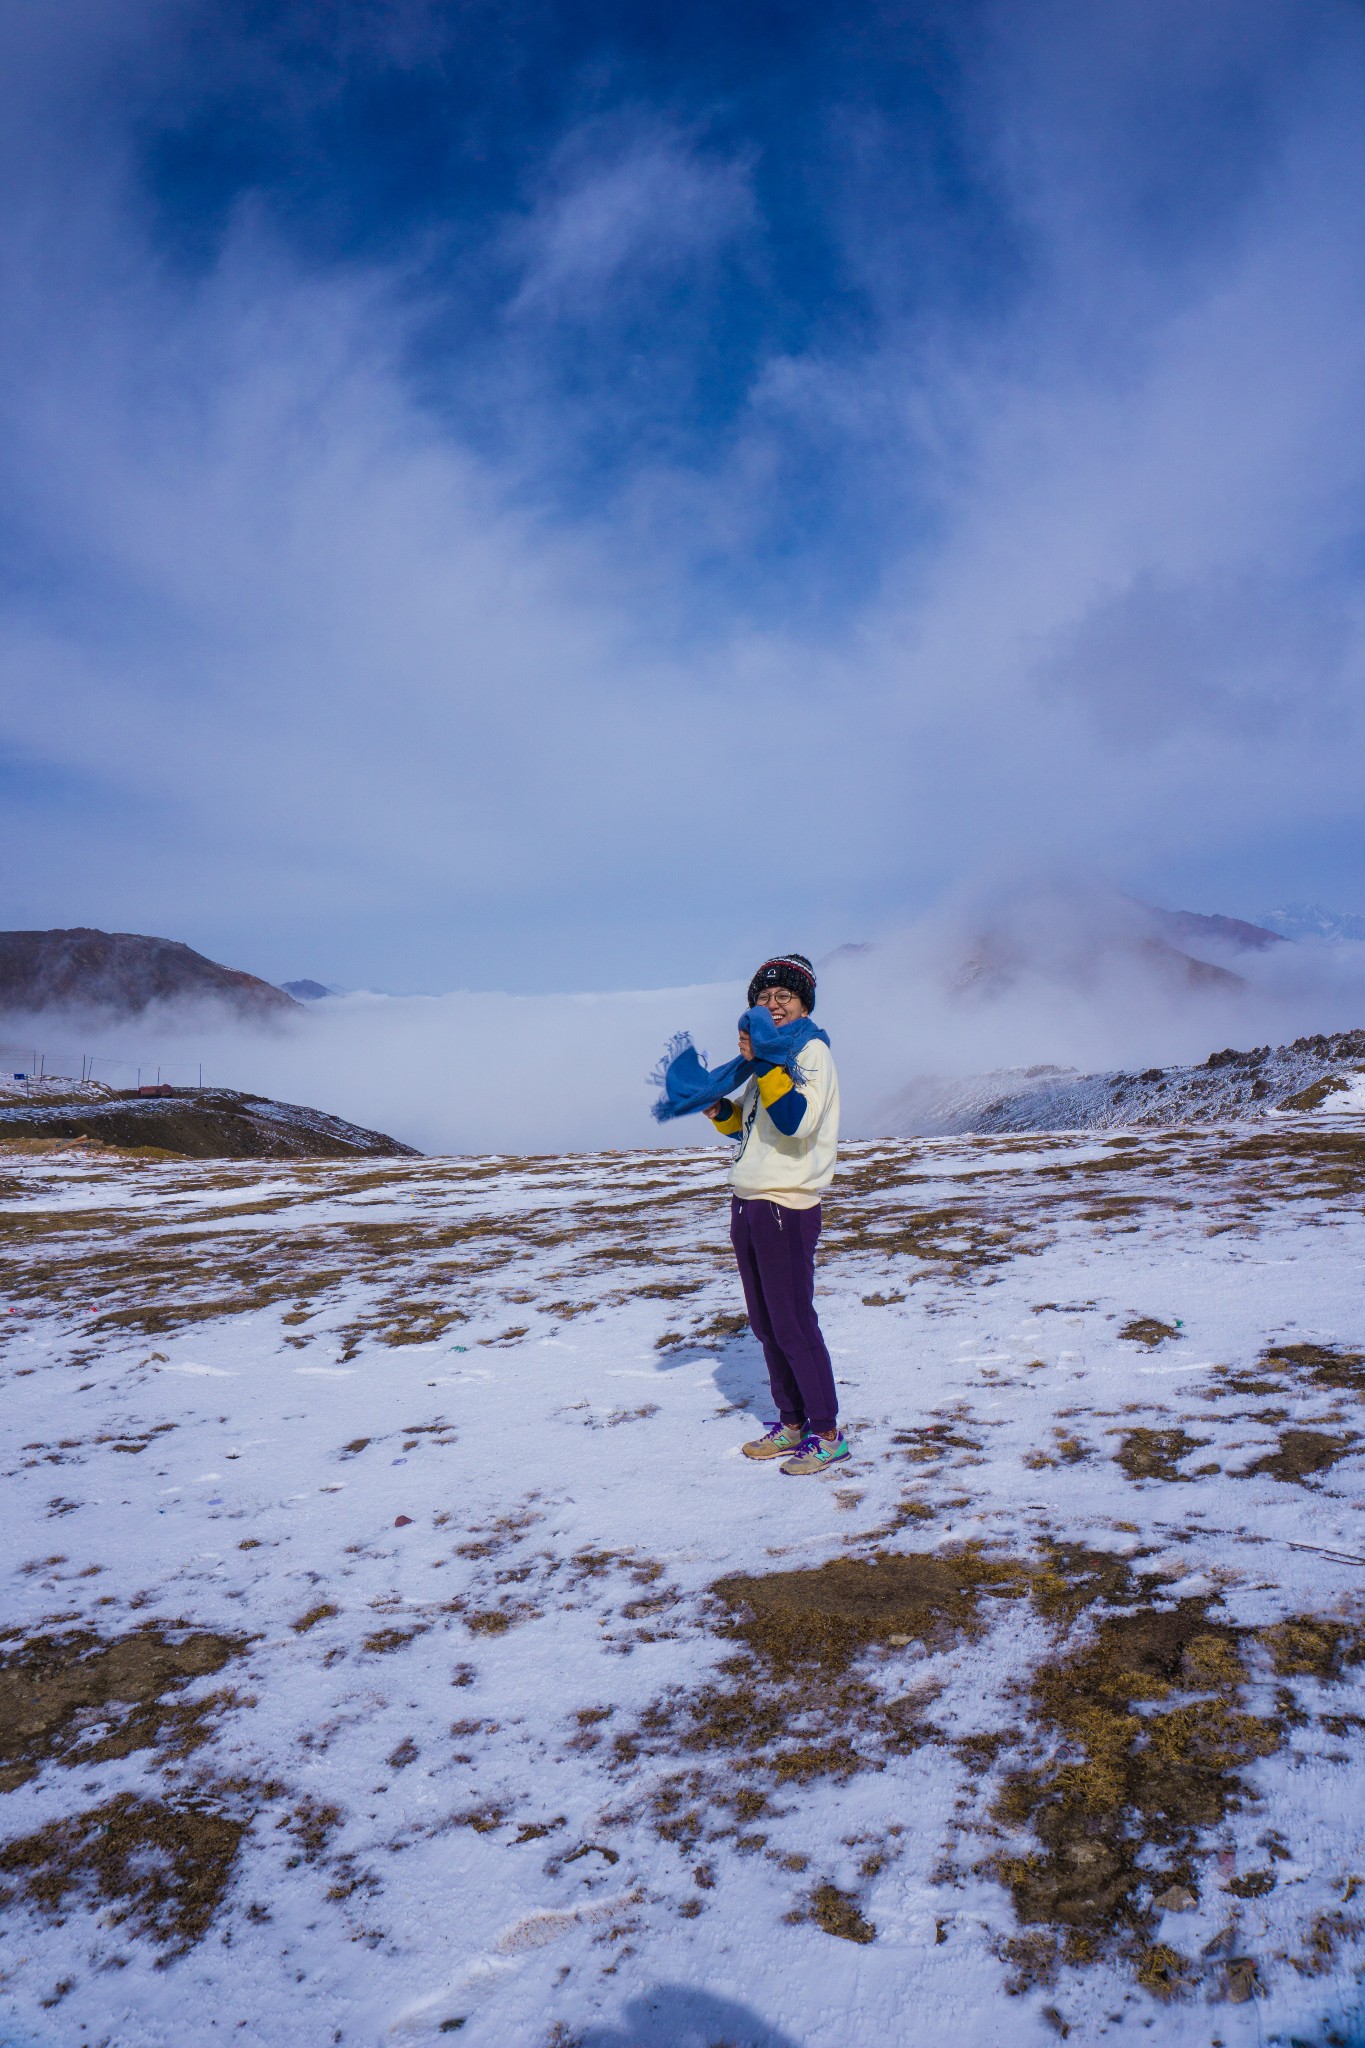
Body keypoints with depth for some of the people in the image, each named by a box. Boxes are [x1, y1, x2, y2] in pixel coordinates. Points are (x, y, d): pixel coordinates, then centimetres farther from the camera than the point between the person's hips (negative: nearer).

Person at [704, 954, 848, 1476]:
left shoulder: (812, 1051, -9)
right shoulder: (769, 1056, 16)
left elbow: (796, 1120, -25)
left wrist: (762, 1064, -26)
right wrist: (719, 1109, 6)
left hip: (787, 1207, -9)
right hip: (747, 1203, 9)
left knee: (793, 1325, -3)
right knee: (765, 1325, 14)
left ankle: (827, 1434, 9)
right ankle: (791, 1423, 26)